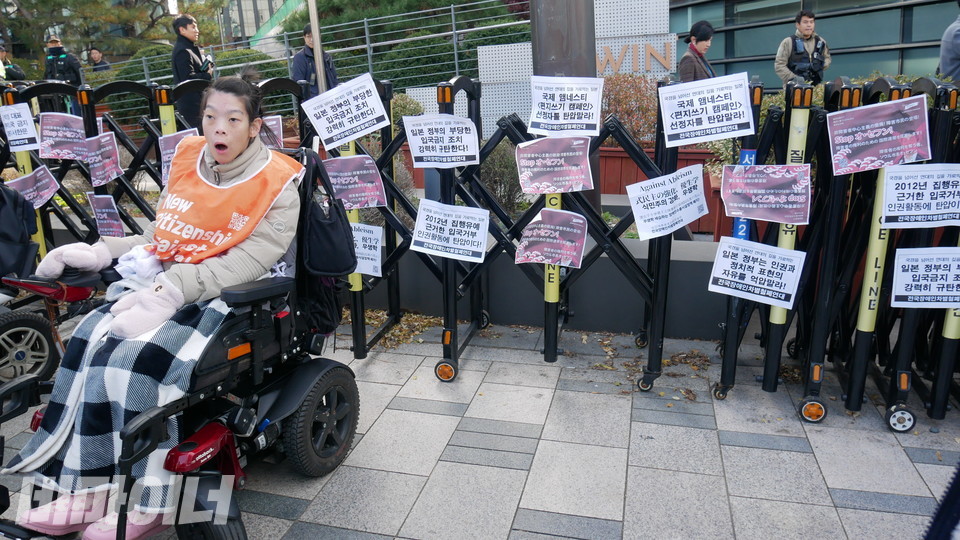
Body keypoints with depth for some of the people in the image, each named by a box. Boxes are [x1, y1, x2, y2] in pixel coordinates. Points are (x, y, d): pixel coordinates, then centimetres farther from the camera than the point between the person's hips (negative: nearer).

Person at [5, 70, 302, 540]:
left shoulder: (277, 184, -6)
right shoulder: (187, 159, 12)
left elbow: (248, 261, -18)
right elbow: (157, 237, 18)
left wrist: (173, 286, -27)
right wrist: (99, 252, 2)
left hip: (229, 297, -6)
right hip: (164, 285, 6)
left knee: (137, 358, -26)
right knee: (90, 339, -18)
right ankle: (85, 494, -13)